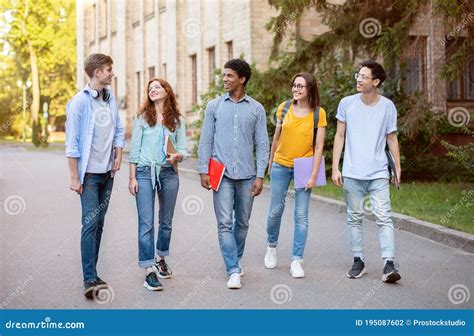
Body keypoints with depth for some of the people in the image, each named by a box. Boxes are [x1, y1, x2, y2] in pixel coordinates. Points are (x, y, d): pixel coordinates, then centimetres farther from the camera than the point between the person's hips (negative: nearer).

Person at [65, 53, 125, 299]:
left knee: (99, 223, 9)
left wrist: (118, 154, 2)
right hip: (89, 173, -6)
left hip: (107, 172, 7)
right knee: (90, 223, -11)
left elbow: (118, 130, 19)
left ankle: (92, 273, 17)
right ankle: (90, 279, -12)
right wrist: (74, 177, -12)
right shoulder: (80, 101, -10)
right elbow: (72, 142, -11)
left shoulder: (110, 99, 10)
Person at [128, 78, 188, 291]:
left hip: (168, 173, 2)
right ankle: (149, 271, -7)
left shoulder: (177, 120, 8)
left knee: (166, 221, 13)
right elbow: (134, 149, 2)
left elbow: (184, 149, 5)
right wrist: (132, 177, -4)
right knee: (146, 223, -7)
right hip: (145, 172, -2)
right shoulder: (142, 118, 4)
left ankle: (161, 259, 34)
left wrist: (177, 156, -18)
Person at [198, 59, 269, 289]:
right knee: (225, 223, -7)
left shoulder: (256, 109, 6)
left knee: (242, 223, 10)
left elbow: (262, 144, 5)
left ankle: (236, 260, 29)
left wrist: (260, 176, -2)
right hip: (222, 173, -1)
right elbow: (206, 140, 5)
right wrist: (204, 171, -2)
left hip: (246, 175, 1)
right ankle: (234, 271, -7)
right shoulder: (215, 106, 6)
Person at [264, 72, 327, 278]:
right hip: (281, 166, 2)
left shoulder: (318, 113, -6)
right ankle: (272, 246, 33)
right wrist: (270, 164, 14)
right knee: (275, 210, 7)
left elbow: (319, 146, -6)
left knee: (301, 215, -1)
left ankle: (297, 261, 6)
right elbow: (276, 138, 10)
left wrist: (313, 175, -10)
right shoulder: (284, 108, 0)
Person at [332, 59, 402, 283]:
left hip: (378, 174, -1)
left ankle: (389, 264, -12)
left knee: (384, 217, -10)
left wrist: (398, 167, 6)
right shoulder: (347, 104, 2)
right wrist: (335, 168, 1)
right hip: (352, 173, 1)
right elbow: (339, 136, 6)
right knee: (355, 218, 8)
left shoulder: (387, 106, 1)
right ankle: (358, 261, 18)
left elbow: (391, 139, 9)